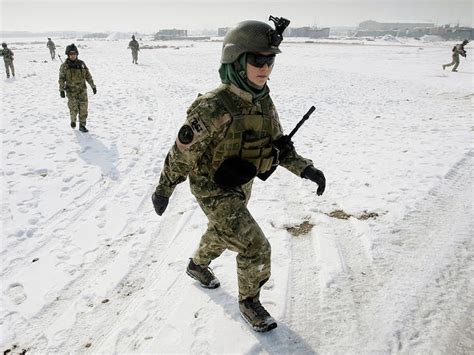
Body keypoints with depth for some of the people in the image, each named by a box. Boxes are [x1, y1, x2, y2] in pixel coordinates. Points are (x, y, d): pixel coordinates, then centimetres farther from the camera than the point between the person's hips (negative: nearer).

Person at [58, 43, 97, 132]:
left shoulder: (81, 64, 5)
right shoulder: (64, 66, -3)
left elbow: (88, 76, 11)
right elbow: (61, 79, -5)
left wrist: (93, 86, 12)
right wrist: (61, 90, -12)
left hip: (82, 90, 2)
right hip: (71, 91, -2)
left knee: (83, 109, 0)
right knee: (74, 109, -2)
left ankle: (82, 125, 10)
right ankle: (73, 120, 27)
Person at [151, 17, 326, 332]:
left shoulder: (263, 101, -8)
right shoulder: (213, 108, -31)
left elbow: (278, 143, 1)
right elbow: (182, 153, -21)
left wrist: (305, 168, -14)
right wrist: (163, 190, -9)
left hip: (242, 186, 8)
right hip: (213, 191, -8)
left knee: (222, 232, 29)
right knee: (255, 247, -8)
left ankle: (198, 265, 59)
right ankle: (249, 302, 19)